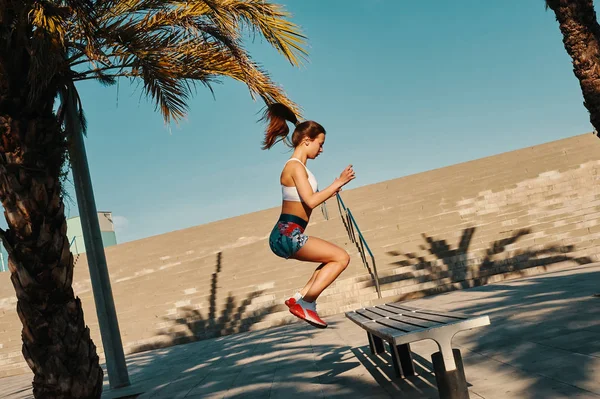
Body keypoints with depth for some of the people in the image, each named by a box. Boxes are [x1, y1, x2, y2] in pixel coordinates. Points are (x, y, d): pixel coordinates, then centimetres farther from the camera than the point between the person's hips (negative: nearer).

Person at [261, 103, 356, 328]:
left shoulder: (296, 166, 18)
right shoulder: (296, 166, -12)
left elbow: (307, 202, 21)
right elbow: (310, 201, -22)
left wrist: (331, 191, 19)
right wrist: (337, 183, -16)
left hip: (285, 235, 10)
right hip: (288, 235, -10)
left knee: (333, 259, 21)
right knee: (341, 257, -6)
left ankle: (301, 298, 11)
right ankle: (305, 303, -6)